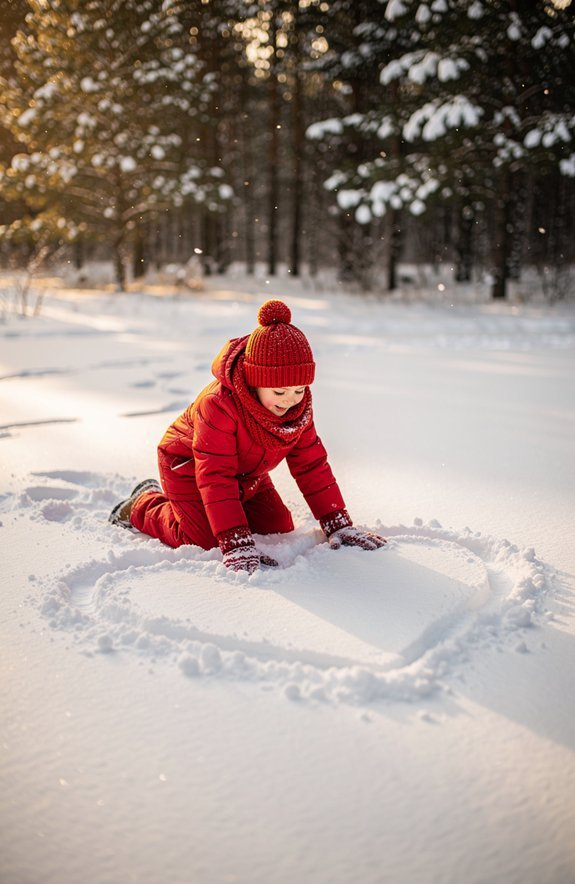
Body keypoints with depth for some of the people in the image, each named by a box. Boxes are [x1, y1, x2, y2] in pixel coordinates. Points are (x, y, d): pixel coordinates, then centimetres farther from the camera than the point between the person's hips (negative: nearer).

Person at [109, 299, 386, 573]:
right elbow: (216, 478, -40)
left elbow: (311, 464, -10)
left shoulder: (299, 406, -19)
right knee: (205, 540, -17)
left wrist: (338, 524, -16)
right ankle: (143, 506, 10)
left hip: (247, 474, 6)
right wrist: (237, 545, -46)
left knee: (279, 528, -1)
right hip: (188, 465, -6)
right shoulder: (219, 404, -39)